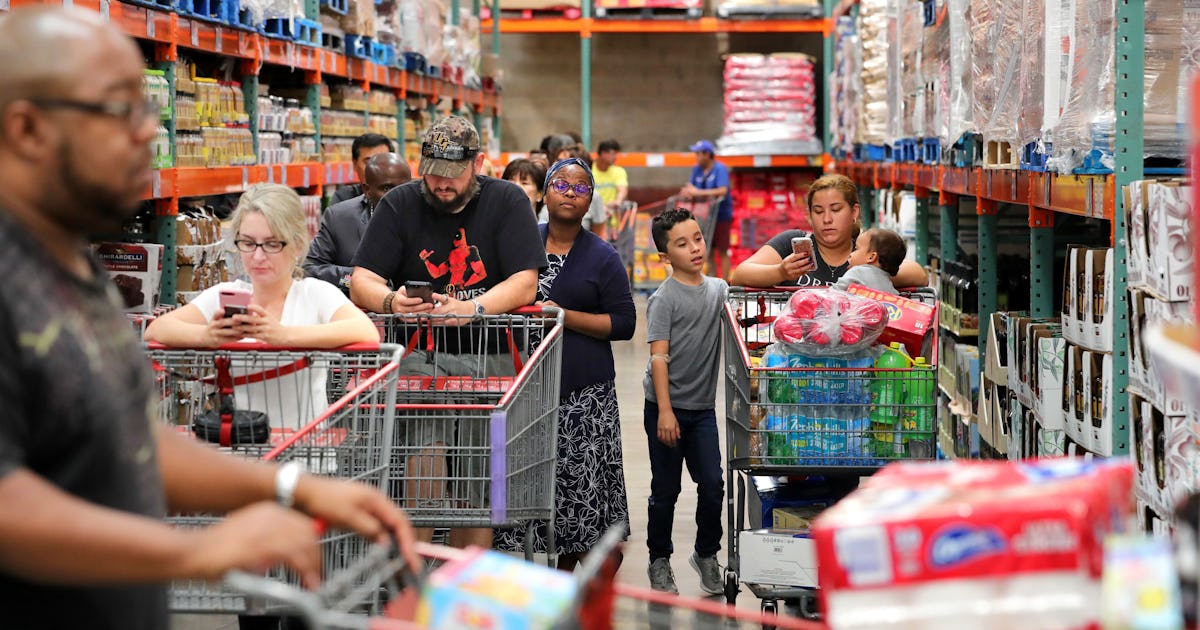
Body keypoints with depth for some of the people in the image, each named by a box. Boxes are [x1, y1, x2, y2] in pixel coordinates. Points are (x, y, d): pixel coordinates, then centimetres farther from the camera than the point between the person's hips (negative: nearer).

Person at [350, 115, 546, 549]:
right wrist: (391, 301, -24)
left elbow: (525, 284, -8)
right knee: (424, 460, -17)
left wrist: (473, 308, -26)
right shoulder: (400, 204, 3)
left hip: (489, 355, 0)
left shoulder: (506, 201, 1)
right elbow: (361, 282, -1)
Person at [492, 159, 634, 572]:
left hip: (582, 394, -2)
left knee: (578, 479, -5)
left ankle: (569, 575, 8)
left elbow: (623, 323, -1)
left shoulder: (602, 257, 4)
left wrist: (563, 315, -11)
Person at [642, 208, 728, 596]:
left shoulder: (719, 289, 7)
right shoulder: (664, 299, -10)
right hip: (667, 407, -4)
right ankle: (660, 561, 21)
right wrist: (665, 411, -20)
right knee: (666, 490, 5)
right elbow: (659, 357, -14)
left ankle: (706, 554, 22)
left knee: (712, 484, 1)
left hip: (703, 407, 4)